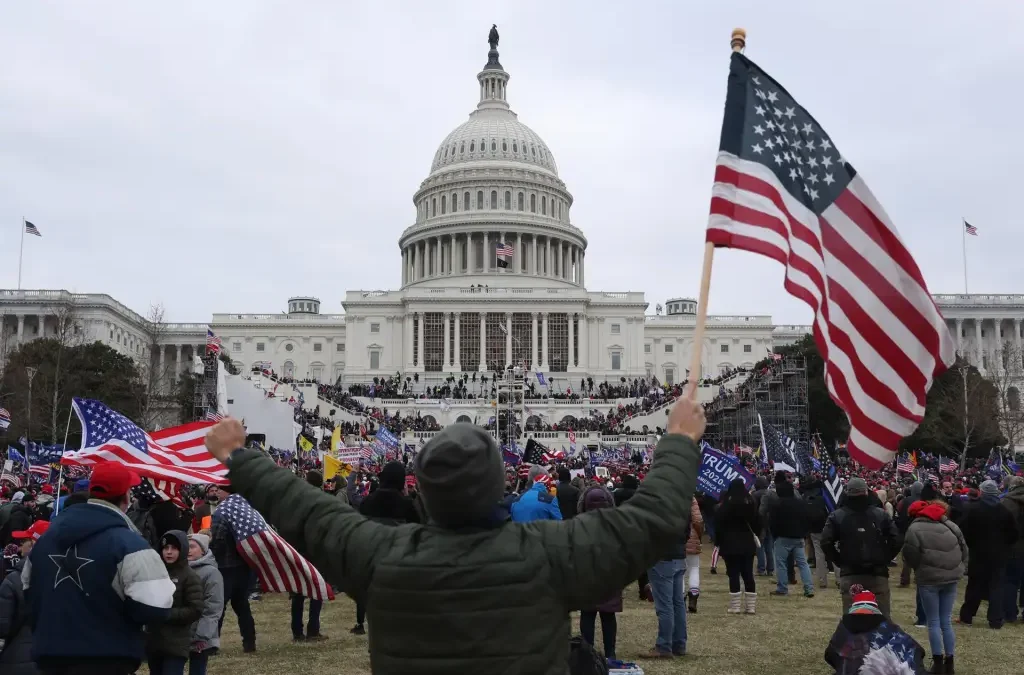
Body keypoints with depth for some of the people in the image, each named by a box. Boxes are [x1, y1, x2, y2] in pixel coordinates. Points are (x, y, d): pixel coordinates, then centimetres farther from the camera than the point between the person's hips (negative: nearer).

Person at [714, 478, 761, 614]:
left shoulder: (724, 505, -9)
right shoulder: (750, 503, 4)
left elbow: (719, 525, -8)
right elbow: (757, 523, 11)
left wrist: (718, 542, 0)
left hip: (730, 545, -4)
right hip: (747, 544, 4)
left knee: (733, 575, -2)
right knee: (748, 575, 7)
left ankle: (735, 606, -3)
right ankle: (750, 606, 7)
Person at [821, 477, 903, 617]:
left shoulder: (837, 516, -2)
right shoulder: (881, 514, 1)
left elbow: (826, 542, -9)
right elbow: (897, 540, -3)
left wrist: (839, 561, 3)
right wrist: (884, 559, 8)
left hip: (850, 574, -1)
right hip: (878, 573, 1)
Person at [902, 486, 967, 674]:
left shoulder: (915, 528, -7)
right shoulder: (951, 525, 7)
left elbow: (910, 557, -9)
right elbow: (964, 550, 10)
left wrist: (918, 567, 11)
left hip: (929, 579, -5)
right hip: (951, 577, 5)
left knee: (934, 622, 5)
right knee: (946, 621, 13)